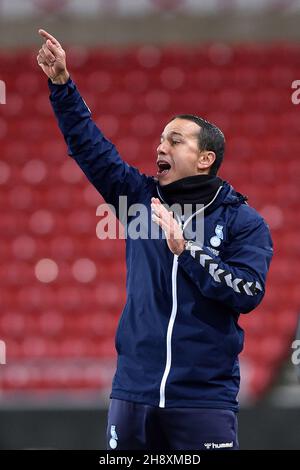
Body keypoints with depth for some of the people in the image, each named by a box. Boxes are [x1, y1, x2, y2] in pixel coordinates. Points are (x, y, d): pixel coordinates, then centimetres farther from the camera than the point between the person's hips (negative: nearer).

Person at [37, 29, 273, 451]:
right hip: (134, 391, 4)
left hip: (204, 398, -4)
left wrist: (185, 249, -15)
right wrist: (61, 84, 2)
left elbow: (249, 292, -12)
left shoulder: (244, 222, 1)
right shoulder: (143, 198, 11)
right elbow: (90, 147, 10)